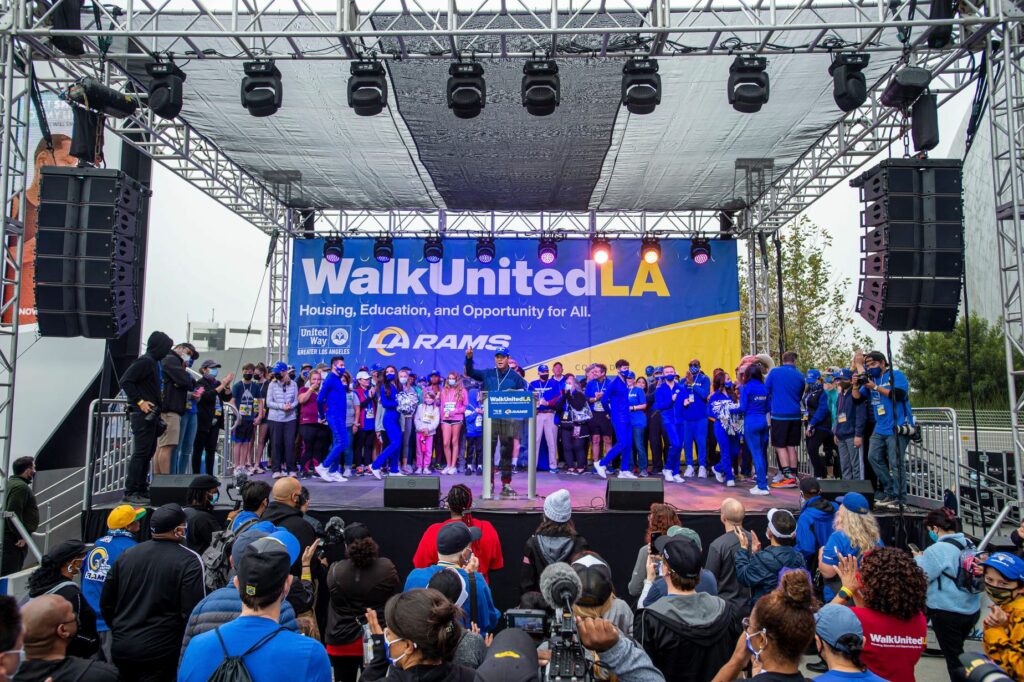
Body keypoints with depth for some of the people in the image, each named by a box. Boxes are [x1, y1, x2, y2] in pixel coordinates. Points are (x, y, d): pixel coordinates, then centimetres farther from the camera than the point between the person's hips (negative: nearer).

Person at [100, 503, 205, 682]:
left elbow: (106, 603, 11)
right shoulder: (188, 560, -13)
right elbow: (193, 612, -17)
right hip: (160, 652, -6)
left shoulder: (126, 554, 5)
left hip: (121, 647, 6)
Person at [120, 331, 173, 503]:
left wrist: (158, 412, 15)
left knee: (148, 452, 12)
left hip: (151, 415, 10)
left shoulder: (154, 362, 16)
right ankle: (130, 492, -3)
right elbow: (125, 381, -18)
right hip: (142, 414, -10)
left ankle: (142, 490, 19)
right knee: (140, 453, -7)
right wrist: (139, 401, -20)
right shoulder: (145, 361, -12)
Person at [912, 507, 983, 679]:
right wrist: (927, 557, 11)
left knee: (953, 656, 8)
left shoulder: (938, 549, -22)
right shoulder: (968, 544, 3)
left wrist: (918, 558, -1)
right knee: (958, 651, 24)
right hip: (972, 610, 8)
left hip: (947, 613, -7)